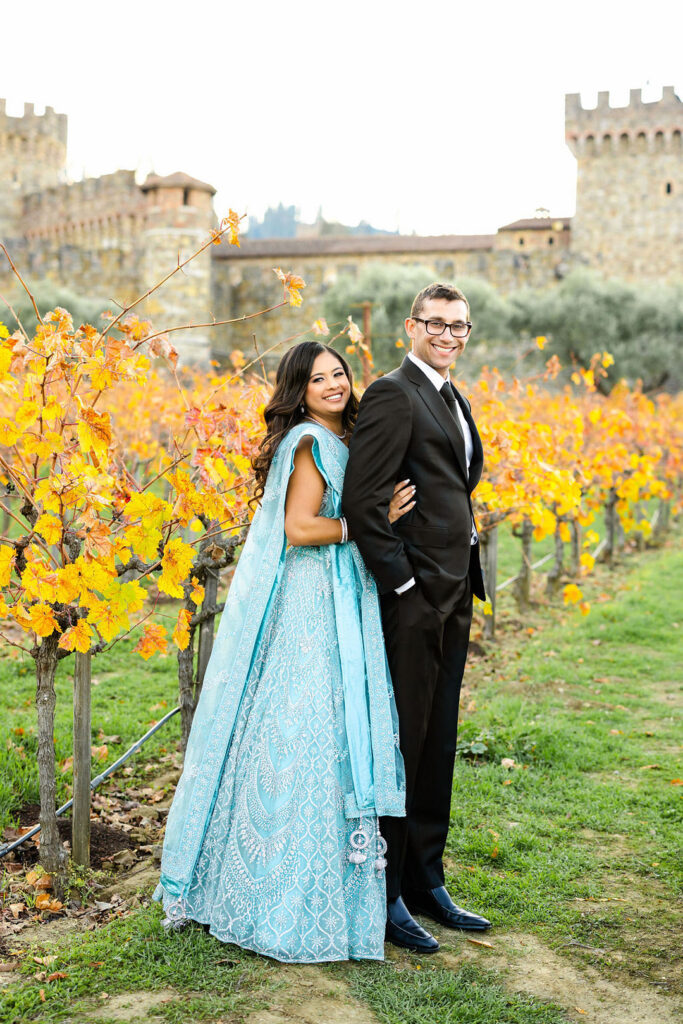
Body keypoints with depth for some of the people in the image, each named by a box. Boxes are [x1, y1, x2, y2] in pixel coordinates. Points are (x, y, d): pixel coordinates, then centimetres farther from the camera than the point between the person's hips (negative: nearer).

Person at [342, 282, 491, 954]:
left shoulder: (454, 400, 18)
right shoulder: (393, 394, -11)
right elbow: (360, 500, -18)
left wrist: (463, 581, 15)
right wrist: (400, 582, -17)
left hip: (452, 596, 9)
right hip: (413, 597, -9)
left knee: (437, 745, 15)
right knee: (400, 743, -1)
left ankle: (425, 883, 27)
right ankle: (383, 896, 10)